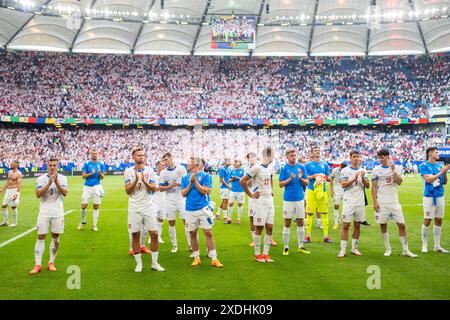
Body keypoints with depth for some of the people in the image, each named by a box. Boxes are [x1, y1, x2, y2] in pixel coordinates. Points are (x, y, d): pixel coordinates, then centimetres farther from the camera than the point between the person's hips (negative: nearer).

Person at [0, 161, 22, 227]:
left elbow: (19, 184, -19)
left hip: (14, 190, -8)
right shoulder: (9, 172, 12)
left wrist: (16, 194, -28)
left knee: (13, 206, -3)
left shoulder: (18, 174, -13)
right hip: (8, 190, 8)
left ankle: (15, 223, 8)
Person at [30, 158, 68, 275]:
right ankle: (38, 265, 2)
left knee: (55, 237, 6)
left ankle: (51, 263, 18)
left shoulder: (62, 178, 1)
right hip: (44, 212, -1)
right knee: (41, 237, -2)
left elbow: (65, 193, -11)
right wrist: (49, 184, -22)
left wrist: (56, 182, -22)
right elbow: (38, 194, -12)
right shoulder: (41, 179, 0)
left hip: (57, 212, 1)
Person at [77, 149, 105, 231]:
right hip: (87, 187, 0)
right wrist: (91, 173, -16)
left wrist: (99, 173, -17)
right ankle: (83, 222, 21)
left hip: (97, 187, 0)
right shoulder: (86, 164, 3)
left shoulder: (101, 164, 4)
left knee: (96, 207, 2)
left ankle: (94, 225, 12)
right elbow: (83, 176, 0)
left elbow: (102, 177, 3)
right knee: (83, 206, -2)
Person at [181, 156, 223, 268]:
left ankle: (214, 259, 1)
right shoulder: (185, 178, 8)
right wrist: (190, 183, -10)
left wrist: (195, 181, -14)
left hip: (203, 208, -4)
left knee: (208, 232, -4)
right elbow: (183, 194, 3)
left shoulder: (205, 176, -3)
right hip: (190, 210, 4)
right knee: (192, 233, 9)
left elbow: (207, 191, -11)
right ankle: (196, 258, 22)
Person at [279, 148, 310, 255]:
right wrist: (290, 179, -19)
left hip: (300, 198, 3)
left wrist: (301, 178, -14)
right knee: (287, 223, 3)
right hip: (288, 199, -3)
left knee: (300, 222, 8)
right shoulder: (284, 168, -2)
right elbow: (281, 184, -5)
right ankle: (286, 247, 10)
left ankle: (301, 246, 18)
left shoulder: (301, 167, 5)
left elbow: (306, 182, 6)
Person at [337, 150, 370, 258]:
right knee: (346, 225, -5)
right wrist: (354, 179, -22)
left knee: (357, 225, 9)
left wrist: (363, 178, -13)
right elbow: (343, 184, -11)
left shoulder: (363, 171, 10)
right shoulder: (345, 170, -1)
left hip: (360, 203, 4)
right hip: (349, 202, -4)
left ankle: (354, 248, 19)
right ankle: (343, 249, -2)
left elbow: (368, 186, 5)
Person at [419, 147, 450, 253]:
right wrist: (440, 172, -15)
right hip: (429, 197, -6)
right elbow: (428, 179, -16)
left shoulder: (440, 165, 12)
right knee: (427, 221, -3)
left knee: (439, 221, 8)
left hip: (440, 196, 6)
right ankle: (424, 245, 8)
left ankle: (437, 246, 17)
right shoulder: (423, 166, -4)